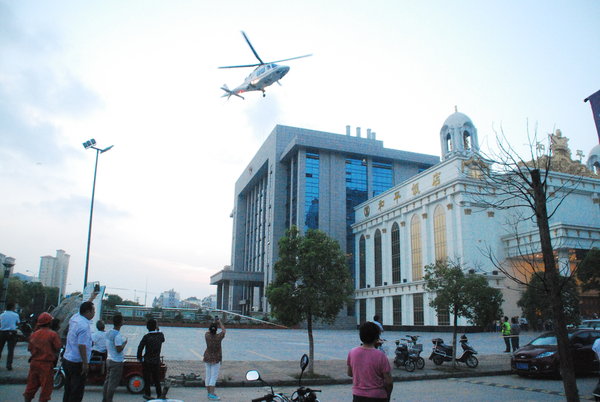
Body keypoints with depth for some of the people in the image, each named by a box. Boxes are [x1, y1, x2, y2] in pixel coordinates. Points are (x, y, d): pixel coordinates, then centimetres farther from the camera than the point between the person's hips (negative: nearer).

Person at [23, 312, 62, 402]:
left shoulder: (33, 335, 2)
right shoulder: (52, 334, -15)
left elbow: (30, 348, 9)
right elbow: (58, 347, -12)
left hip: (34, 363, 6)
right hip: (47, 364, -5)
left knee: (32, 384, 17)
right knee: (46, 386, 4)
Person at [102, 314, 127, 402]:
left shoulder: (109, 333, 5)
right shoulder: (118, 335, -22)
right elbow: (119, 349, -24)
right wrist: (125, 343, -9)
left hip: (109, 359, 8)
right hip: (117, 362, -8)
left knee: (107, 381, 16)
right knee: (113, 383, 2)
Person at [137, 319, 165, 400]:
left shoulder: (146, 337, -14)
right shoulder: (160, 335, -5)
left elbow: (140, 347, -15)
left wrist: (139, 358, 0)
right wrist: (158, 329, 15)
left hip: (147, 361, -3)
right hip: (157, 361, 3)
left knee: (147, 378, 10)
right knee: (157, 378, 15)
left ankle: (147, 394, 17)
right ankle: (159, 394, 21)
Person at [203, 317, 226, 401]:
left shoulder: (207, 336, -10)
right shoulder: (218, 337, -17)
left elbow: (208, 331, 14)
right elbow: (224, 330, 3)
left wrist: (214, 322, 17)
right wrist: (219, 322, 12)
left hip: (207, 358, 4)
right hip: (216, 359, -4)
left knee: (208, 376, 11)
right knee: (213, 377, -2)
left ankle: (209, 393, 20)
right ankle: (212, 395, -5)